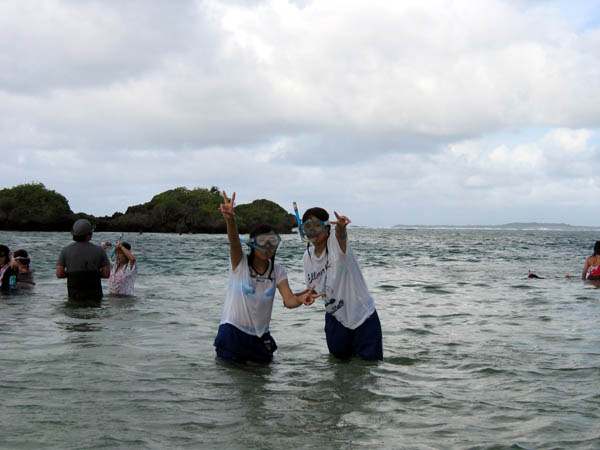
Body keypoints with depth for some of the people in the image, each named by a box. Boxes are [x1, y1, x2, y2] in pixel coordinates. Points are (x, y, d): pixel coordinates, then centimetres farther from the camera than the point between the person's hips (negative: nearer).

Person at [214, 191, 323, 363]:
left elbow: (289, 300, -13)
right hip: (233, 331, -4)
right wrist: (230, 219, -53)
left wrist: (301, 299, -38)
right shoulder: (240, 263, -10)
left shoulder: (277, 271, 0)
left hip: (260, 336, 4)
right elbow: (234, 241, -31)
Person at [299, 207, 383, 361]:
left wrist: (341, 227, -67)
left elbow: (341, 235, -46)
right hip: (335, 317, 5)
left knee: (370, 360, 0)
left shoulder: (335, 242, -18)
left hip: (362, 314, -5)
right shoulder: (308, 256, -1)